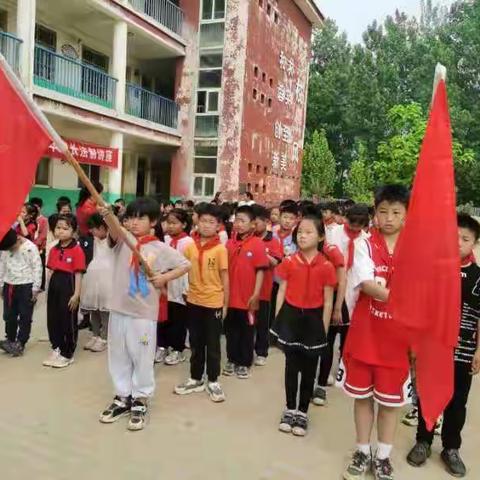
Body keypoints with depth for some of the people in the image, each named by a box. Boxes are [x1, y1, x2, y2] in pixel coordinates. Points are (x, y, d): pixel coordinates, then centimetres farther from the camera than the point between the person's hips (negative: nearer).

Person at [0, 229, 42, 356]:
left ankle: (20, 344, 12)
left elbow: (37, 268, -12)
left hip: (26, 286, -5)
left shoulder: (31, 248, -15)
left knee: (25, 316, 3)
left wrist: (36, 288, -11)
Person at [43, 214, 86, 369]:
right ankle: (56, 349, 31)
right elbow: (51, 271, 13)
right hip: (54, 286, 7)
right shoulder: (53, 250, 9)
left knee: (68, 322, 4)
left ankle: (67, 354, 18)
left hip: (68, 286, -7)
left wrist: (76, 294, -16)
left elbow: (78, 274, -13)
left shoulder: (77, 250, -12)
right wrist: (48, 289, 13)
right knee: (52, 319, 14)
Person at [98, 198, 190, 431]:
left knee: (143, 359, 6)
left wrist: (165, 277, -7)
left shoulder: (160, 248, -2)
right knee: (118, 356, 14)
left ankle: (140, 401, 23)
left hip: (144, 313, -3)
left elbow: (185, 265, 5)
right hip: (118, 309, 3)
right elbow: (114, 229, -21)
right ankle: (122, 397, 30)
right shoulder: (123, 239, 2)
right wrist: (106, 214, -42)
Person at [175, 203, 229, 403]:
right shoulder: (190, 246, 0)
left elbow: (225, 278, -5)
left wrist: (225, 304, -4)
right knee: (195, 343, 15)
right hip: (194, 301, 3)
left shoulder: (221, 249, -10)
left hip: (213, 302, -3)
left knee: (212, 344, 9)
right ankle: (196, 379, 29)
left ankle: (212, 381, 23)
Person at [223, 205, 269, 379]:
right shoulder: (230, 243, 3)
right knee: (231, 330, 15)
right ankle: (232, 360, 30)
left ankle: (244, 363, 24)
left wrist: (256, 294, -13)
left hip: (247, 297, -4)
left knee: (247, 331, 10)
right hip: (230, 296, 4)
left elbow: (260, 271, -10)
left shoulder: (258, 244, -10)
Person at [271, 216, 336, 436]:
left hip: (313, 319, -1)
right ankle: (290, 410, 28)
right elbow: (281, 293, 2)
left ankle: (302, 412, 27)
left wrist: (324, 330, -3)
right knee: (291, 366, 12)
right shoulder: (289, 262, -3)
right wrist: (278, 321, 0)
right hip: (290, 316, 1)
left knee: (309, 369, 10)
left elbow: (328, 302, -2)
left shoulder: (326, 267, -6)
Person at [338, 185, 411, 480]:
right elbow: (365, 284, -17)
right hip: (365, 333, 0)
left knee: (391, 398, 12)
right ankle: (363, 453, 32)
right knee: (363, 394, 13)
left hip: (398, 336, 0)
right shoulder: (365, 245, -4)